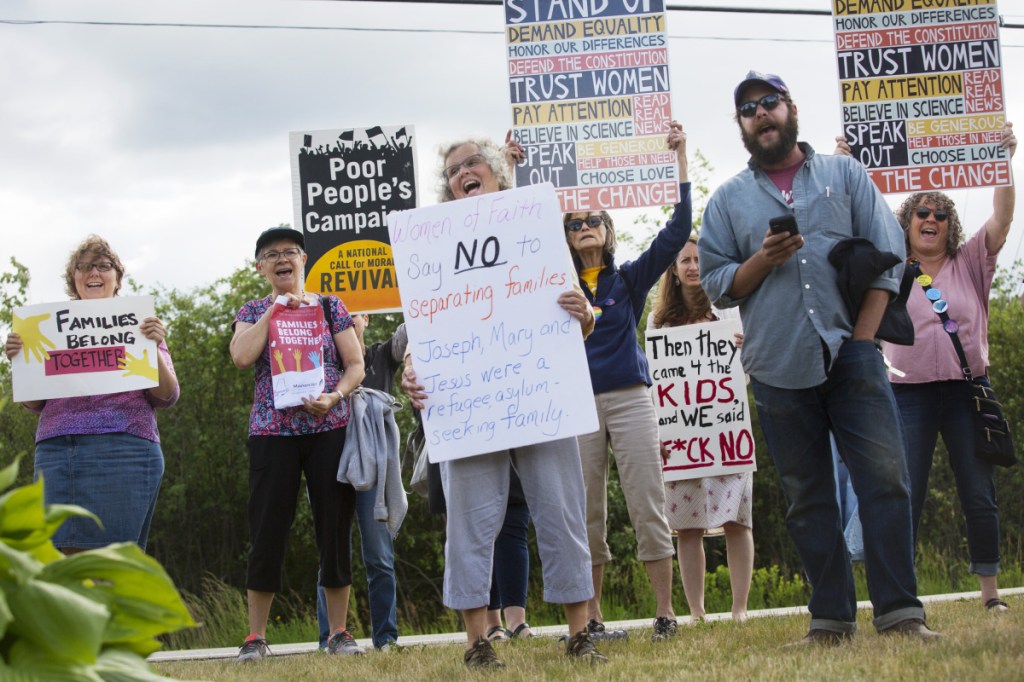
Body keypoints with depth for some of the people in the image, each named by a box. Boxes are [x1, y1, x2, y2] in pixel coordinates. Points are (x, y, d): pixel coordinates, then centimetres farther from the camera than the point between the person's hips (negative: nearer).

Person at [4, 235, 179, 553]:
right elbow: (35, 403, 18)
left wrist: (153, 348, -12)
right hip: (55, 450, 3)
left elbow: (167, 396, 5)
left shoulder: (138, 325, 13)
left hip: (123, 447, -3)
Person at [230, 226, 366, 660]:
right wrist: (275, 309, -6)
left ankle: (339, 632, 9)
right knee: (267, 534, -3)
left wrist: (334, 396, -13)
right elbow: (241, 357, -8)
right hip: (272, 433, 0)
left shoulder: (330, 307, 10)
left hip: (329, 430, 0)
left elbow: (356, 364, 5)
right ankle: (255, 636, 4)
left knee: (336, 530, 0)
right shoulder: (253, 312, 11)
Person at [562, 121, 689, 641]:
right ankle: (591, 618, 9)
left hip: (629, 398, -1)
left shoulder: (630, 278, 8)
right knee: (587, 513, 3)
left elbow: (676, 232, -1)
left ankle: (665, 613, 0)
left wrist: (680, 159, -5)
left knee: (648, 505, -4)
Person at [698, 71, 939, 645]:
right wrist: (762, 260, -8)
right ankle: (832, 620, 8)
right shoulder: (728, 200, 14)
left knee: (885, 477, -10)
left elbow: (888, 257, 5)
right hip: (779, 368, 1)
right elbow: (717, 286, 12)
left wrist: (862, 339, -5)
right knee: (809, 498, 4)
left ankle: (901, 613, -8)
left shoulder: (845, 174, 11)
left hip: (850, 355, -1)